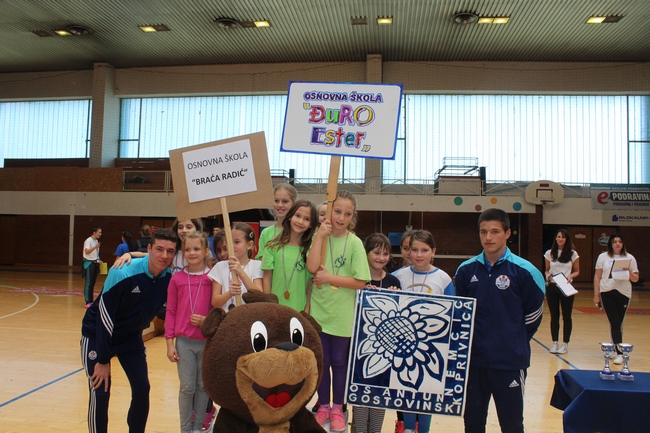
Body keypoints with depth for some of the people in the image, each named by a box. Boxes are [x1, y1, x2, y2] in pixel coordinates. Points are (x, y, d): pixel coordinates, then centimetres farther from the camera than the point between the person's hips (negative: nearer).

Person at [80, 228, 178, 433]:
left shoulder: (170, 278, -16)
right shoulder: (123, 273, -30)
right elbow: (104, 316, -24)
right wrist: (103, 360, -19)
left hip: (132, 337, 5)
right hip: (97, 335, -4)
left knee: (142, 389, 1)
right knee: (100, 393, -7)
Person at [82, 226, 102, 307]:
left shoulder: (96, 241, 12)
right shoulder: (88, 241, -12)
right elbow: (87, 252, -27)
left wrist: (98, 260, 10)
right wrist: (95, 247, -40)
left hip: (95, 263, 8)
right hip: (89, 263, -8)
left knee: (93, 283, 10)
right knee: (88, 283, -7)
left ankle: (91, 301, 17)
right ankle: (88, 302, -6)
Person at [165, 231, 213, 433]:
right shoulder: (177, 278, 1)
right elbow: (170, 312, 4)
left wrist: (207, 320, -18)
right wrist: (169, 343, 1)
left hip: (207, 341, 0)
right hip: (184, 341, 0)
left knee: (203, 386, 10)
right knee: (187, 387, 6)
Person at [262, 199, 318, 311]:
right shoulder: (274, 247, -1)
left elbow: (310, 284, 0)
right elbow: (267, 278, 2)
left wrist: (307, 310, -5)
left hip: (300, 309, 0)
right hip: (275, 307, 0)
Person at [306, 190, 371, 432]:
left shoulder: (354, 243, -7)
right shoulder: (319, 237, -1)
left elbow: (360, 282, -13)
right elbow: (312, 267, -17)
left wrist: (329, 278, -16)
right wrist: (321, 235, -18)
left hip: (342, 315, -2)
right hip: (319, 311, 2)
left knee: (339, 362, 12)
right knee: (321, 361, 13)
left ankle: (337, 408, 29)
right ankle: (323, 406, 30)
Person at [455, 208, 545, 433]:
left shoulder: (524, 271, -8)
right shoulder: (466, 270, 0)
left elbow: (534, 314, 1)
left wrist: (516, 342, 7)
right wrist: (470, 341, 7)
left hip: (510, 362, -3)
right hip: (473, 360, 3)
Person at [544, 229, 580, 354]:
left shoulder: (573, 254, 1)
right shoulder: (549, 253, 5)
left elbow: (577, 271, 6)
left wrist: (571, 276, -15)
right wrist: (547, 275, -11)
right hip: (552, 287, 1)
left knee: (566, 316, 5)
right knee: (554, 316, 7)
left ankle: (565, 343, 15)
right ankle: (555, 342, 16)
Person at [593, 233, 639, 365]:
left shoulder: (630, 258, 7)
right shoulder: (603, 257, 5)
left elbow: (635, 279, 8)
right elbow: (597, 277, 6)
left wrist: (629, 271, -14)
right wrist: (596, 295, 2)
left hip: (623, 293, 1)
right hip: (607, 292, -1)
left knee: (618, 323, 3)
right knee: (615, 323, -5)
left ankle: (614, 347, 18)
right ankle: (619, 353, -3)